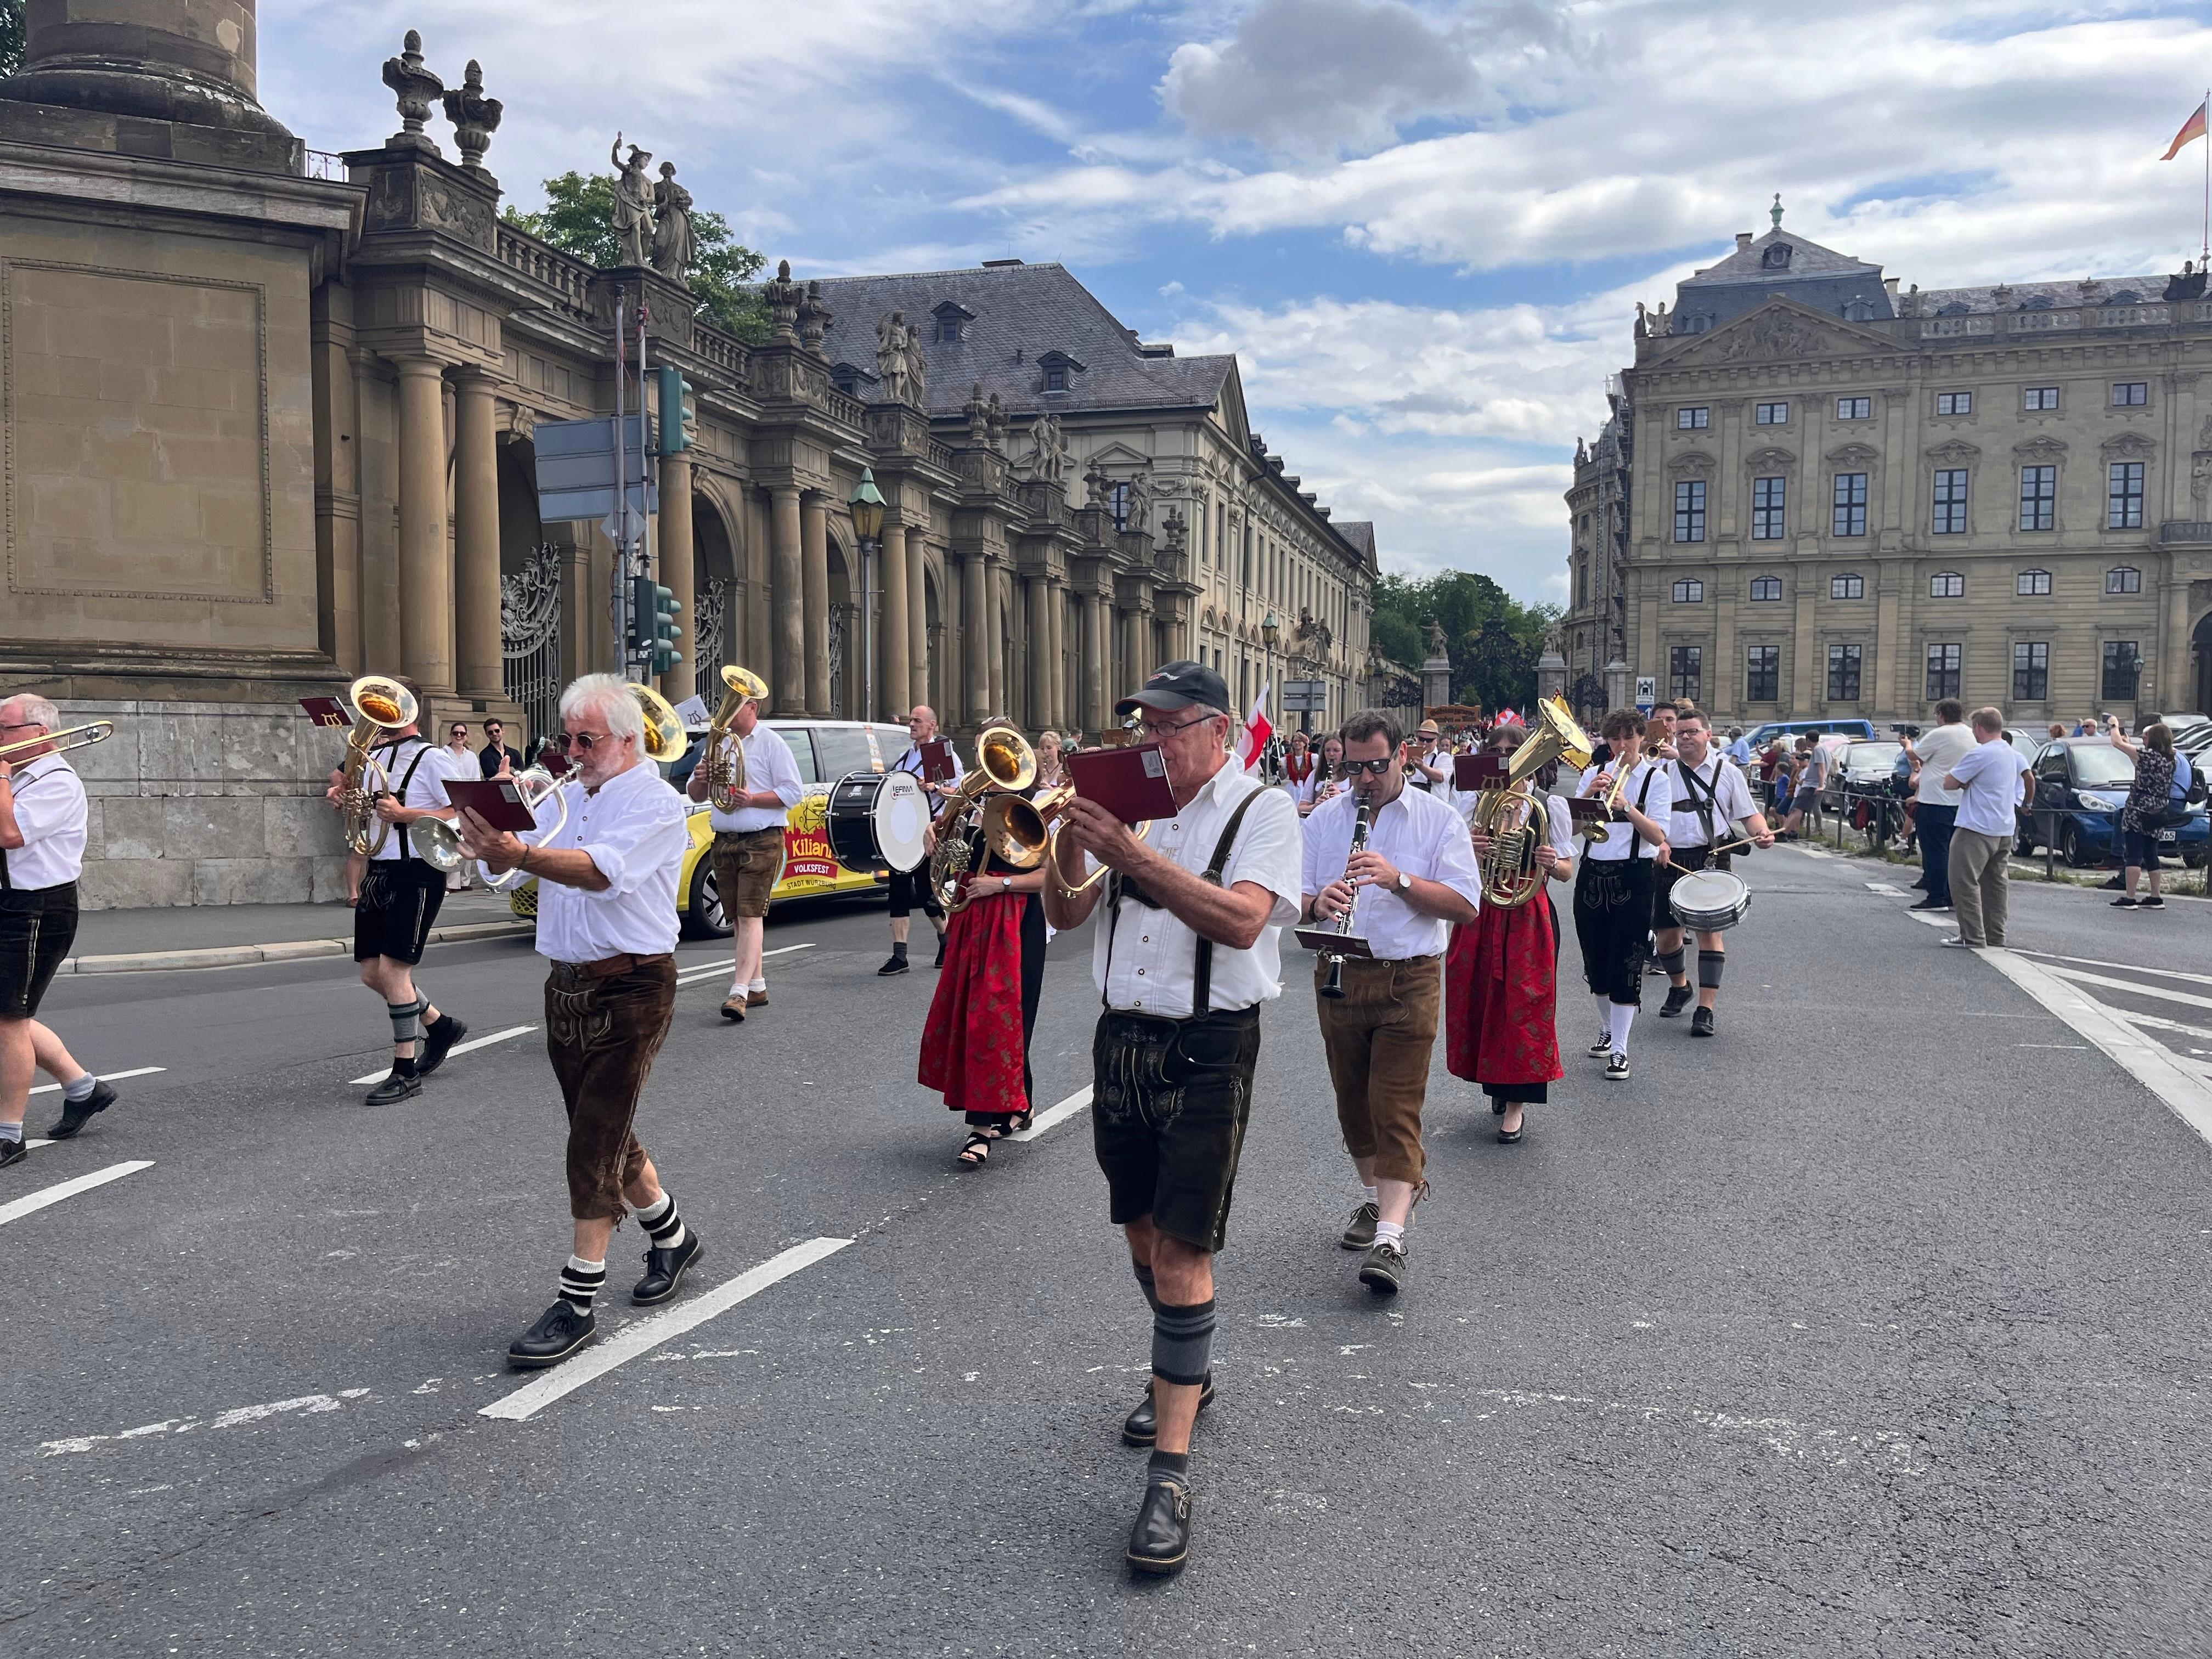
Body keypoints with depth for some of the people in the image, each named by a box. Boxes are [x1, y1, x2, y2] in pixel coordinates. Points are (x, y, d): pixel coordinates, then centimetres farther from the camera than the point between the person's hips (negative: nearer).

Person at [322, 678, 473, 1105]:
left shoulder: (433, 759, -8)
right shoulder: (375, 758, 13)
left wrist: (404, 814, -24)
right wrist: (342, 796, 6)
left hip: (416, 874, -8)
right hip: (378, 873, 8)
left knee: (392, 969, -11)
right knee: (372, 974, 9)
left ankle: (406, 1072, 0)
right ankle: (440, 1026, 30)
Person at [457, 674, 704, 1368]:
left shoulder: (655, 803, -11)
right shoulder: (568, 794, 11)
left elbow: (601, 870, -29)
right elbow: (513, 861, 3)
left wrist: (519, 853, -44)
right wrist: (492, 839, -19)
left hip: (630, 990, -7)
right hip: (567, 985, 8)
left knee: (596, 1147, -6)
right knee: (606, 1134, 17)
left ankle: (577, 1304, 2)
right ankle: (671, 1237, 38)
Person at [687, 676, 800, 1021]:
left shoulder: (771, 742, -3)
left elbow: (793, 792, -9)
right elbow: (695, 795, 19)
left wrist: (751, 799, -19)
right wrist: (699, 780, -5)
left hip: (762, 841, -7)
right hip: (724, 842, 7)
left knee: (750, 916, -13)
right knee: (737, 919, 9)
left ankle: (739, 992, -20)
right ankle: (757, 987, 19)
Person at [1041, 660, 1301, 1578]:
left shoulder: (1261, 811, -6)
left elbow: (1241, 920, -23)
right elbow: (1065, 915, 9)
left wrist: (1132, 854, -28)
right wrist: (1067, 846, -11)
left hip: (1207, 1048, -6)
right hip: (1122, 1039, 6)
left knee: (1182, 1250, -9)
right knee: (1143, 1233, 18)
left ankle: (1170, 1473, -4)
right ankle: (1185, 1373, 42)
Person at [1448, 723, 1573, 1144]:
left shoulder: (1550, 805, -1)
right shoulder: (1471, 803, 4)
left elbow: (1567, 872, 0)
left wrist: (1553, 862, -22)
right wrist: (1467, 850, -20)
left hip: (1529, 916, -2)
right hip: (1478, 914, 2)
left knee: (1523, 1005, -1)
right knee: (1480, 1000, 8)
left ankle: (1517, 1103, 9)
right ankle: (1494, 1081, 31)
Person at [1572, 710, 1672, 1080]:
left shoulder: (1656, 778, 0)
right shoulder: (1594, 773, 9)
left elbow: (1658, 837, -12)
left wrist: (1628, 808, -26)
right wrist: (1590, 793, -16)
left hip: (1632, 877, -4)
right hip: (1592, 873, 4)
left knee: (1625, 963, -6)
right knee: (1596, 960, 12)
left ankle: (1620, 1050, -1)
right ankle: (1607, 1028, 34)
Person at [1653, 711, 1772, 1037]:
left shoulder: (1728, 772, 7)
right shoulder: (1663, 774, 9)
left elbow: (1748, 814, 8)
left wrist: (1761, 833, -13)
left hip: (1711, 860, -2)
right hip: (1670, 861, 2)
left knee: (1710, 930, -11)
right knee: (1667, 934, 6)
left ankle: (1705, 1009, -9)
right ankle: (1679, 987, 35)